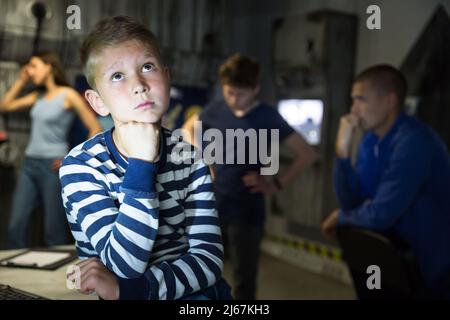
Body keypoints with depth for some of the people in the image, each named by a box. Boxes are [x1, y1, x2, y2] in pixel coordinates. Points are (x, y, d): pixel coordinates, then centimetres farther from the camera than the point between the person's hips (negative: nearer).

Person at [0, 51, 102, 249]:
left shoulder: (68, 95, -6)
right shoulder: (38, 96, 14)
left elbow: (95, 130, -9)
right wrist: (21, 81, 14)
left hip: (52, 166, -6)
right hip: (30, 164, 7)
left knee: (54, 230, -1)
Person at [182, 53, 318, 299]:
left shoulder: (267, 117, -8)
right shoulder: (215, 111, 2)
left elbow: (307, 154, -8)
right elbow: (189, 129, 22)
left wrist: (276, 185, -12)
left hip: (246, 214, -4)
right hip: (212, 210, 4)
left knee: (243, 282, 4)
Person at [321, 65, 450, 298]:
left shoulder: (413, 142, -23)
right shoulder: (371, 140, 2)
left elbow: (380, 215, -25)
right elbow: (351, 202, -1)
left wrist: (340, 218, -6)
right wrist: (342, 151, -13)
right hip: (401, 252, 7)